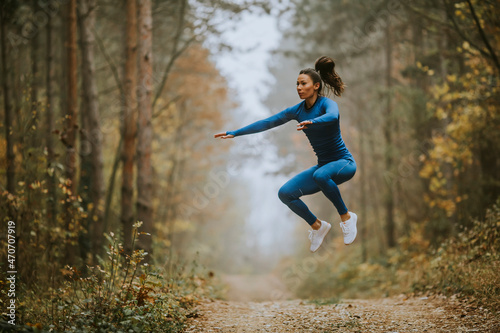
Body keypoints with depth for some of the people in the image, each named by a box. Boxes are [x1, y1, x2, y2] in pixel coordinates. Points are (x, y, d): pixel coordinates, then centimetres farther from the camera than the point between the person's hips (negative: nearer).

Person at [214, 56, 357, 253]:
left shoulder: (327, 104, -15)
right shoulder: (297, 110, 4)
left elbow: (332, 116, -39)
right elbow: (267, 123, 6)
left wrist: (311, 122, -59)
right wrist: (235, 133, 4)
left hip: (344, 162, -7)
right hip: (323, 164, 7)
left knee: (321, 175, -40)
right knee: (285, 193, -10)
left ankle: (346, 217, -18)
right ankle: (317, 226, 11)